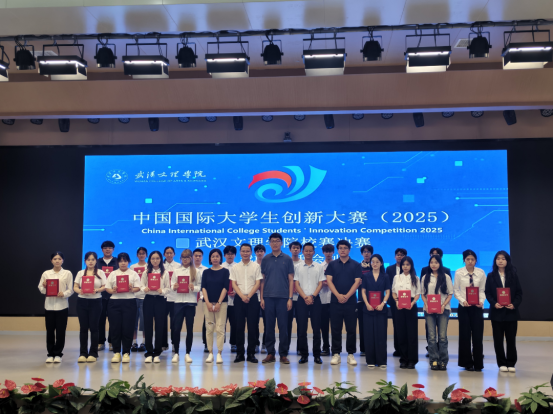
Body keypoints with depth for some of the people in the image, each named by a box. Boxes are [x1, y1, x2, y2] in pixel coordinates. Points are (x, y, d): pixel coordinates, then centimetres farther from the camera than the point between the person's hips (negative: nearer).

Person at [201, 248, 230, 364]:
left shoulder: (225, 271, 4)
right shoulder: (206, 272, 10)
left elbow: (225, 287, -2)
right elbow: (203, 287, 4)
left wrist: (219, 303, -11)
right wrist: (207, 303, -8)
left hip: (221, 302, -2)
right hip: (208, 302, 2)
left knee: (220, 328, -5)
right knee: (209, 328, 2)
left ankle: (219, 353, 0)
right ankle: (210, 353, 8)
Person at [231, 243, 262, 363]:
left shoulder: (256, 266, 4)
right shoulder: (235, 267, 8)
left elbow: (258, 283, -1)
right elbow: (234, 284, 3)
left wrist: (249, 296, -12)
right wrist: (242, 296, -11)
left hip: (252, 298, -1)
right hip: (239, 298, 1)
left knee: (253, 326, -1)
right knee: (239, 326, 2)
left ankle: (251, 353, 7)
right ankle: (239, 353, 9)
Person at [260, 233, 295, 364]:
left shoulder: (287, 259, 4)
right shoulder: (266, 259, 8)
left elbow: (291, 280, 4)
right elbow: (262, 279, 10)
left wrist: (290, 298, -3)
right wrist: (262, 298, 3)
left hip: (283, 297, -1)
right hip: (268, 297, 2)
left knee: (283, 326, 0)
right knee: (269, 326, 5)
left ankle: (283, 354, 8)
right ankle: (270, 353, 13)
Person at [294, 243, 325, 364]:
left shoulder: (319, 267, 8)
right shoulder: (298, 267, 8)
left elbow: (320, 283, 4)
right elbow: (296, 284, 3)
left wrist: (312, 296, -10)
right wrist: (305, 297, -9)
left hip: (315, 299, 0)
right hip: (301, 299, 0)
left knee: (316, 328, -1)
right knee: (301, 328, -1)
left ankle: (317, 355, 7)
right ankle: (304, 354, 7)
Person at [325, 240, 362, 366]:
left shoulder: (356, 265, 6)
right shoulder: (332, 264, 8)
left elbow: (357, 282, -2)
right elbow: (329, 281, 0)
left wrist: (347, 296, -13)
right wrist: (338, 295, -14)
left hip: (350, 301, -1)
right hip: (335, 301, 1)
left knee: (351, 329, 2)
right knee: (335, 329, 3)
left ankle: (351, 354, 10)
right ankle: (336, 354, 9)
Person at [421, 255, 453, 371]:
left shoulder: (446, 277, 5)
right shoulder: (425, 278, 10)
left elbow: (450, 294, 4)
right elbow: (423, 294, 12)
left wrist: (443, 305, -9)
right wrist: (426, 304, -6)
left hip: (443, 309, -1)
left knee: (442, 336, -5)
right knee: (431, 336, -2)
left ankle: (443, 361, 4)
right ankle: (434, 360, 4)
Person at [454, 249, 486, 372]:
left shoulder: (481, 273, 2)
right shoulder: (458, 273, -1)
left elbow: (483, 290, 4)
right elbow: (455, 290, 1)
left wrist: (481, 301, -13)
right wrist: (463, 301, -14)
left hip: (477, 307, 1)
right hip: (464, 307, 0)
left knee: (478, 335, -2)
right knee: (465, 335, 3)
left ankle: (478, 364, 8)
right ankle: (467, 363, 15)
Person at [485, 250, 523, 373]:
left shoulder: (513, 275, 6)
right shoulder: (491, 276, 5)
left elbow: (519, 292, 4)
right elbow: (487, 293, 1)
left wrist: (515, 304, -12)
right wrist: (494, 303, -15)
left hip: (511, 312, 0)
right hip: (497, 312, 0)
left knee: (511, 338, 2)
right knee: (498, 339, 3)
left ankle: (511, 363, 13)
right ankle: (502, 363, 12)